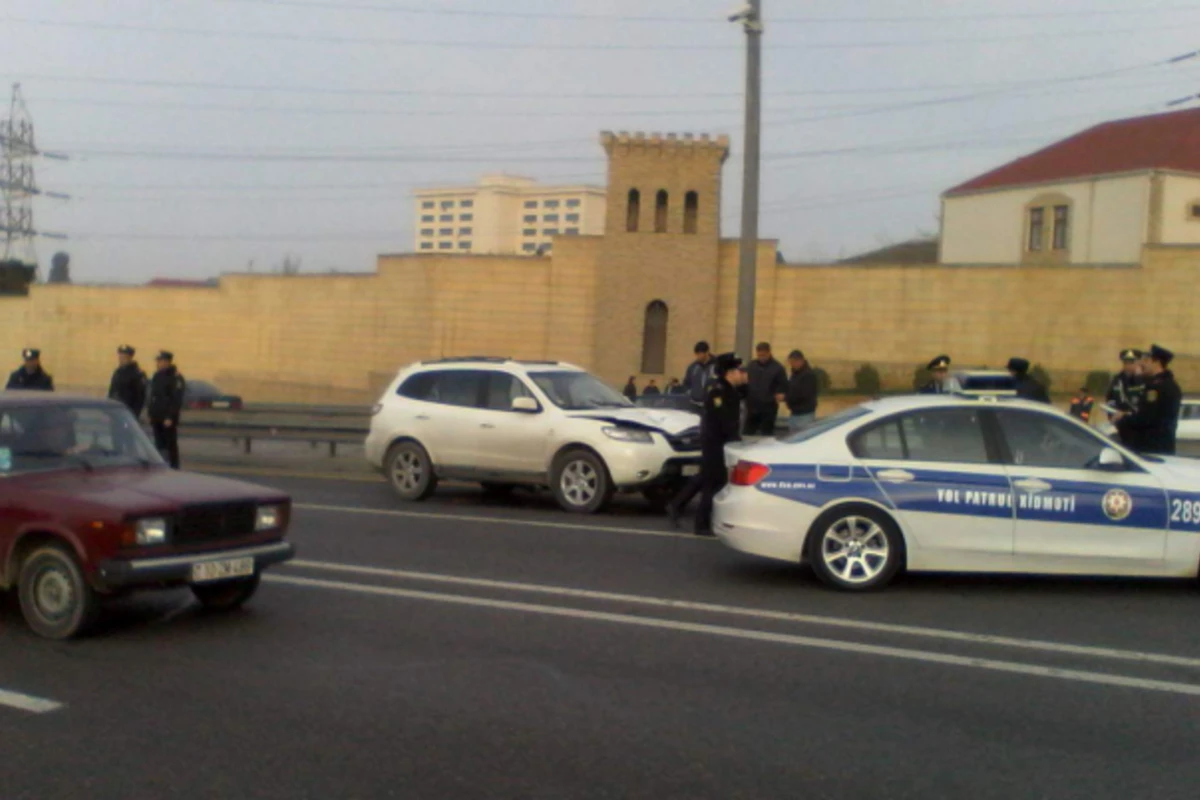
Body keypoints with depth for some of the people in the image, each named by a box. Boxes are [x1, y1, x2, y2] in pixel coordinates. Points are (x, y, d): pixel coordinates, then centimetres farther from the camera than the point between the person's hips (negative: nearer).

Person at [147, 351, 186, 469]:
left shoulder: (175, 378, -11)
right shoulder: (157, 376, 14)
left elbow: (176, 400, -16)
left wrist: (170, 417, -20)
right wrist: (150, 413, 13)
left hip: (168, 418, -8)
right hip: (156, 417, 8)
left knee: (170, 444, -2)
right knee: (159, 444, 10)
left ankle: (174, 467, 3)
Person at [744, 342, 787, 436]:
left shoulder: (777, 368, -6)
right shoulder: (751, 365, 7)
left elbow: (784, 386, -4)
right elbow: (745, 382, 14)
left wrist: (781, 395, -23)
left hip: (769, 408, -4)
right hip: (752, 407, 4)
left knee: (766, 436, 4)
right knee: (747, 434, 8)